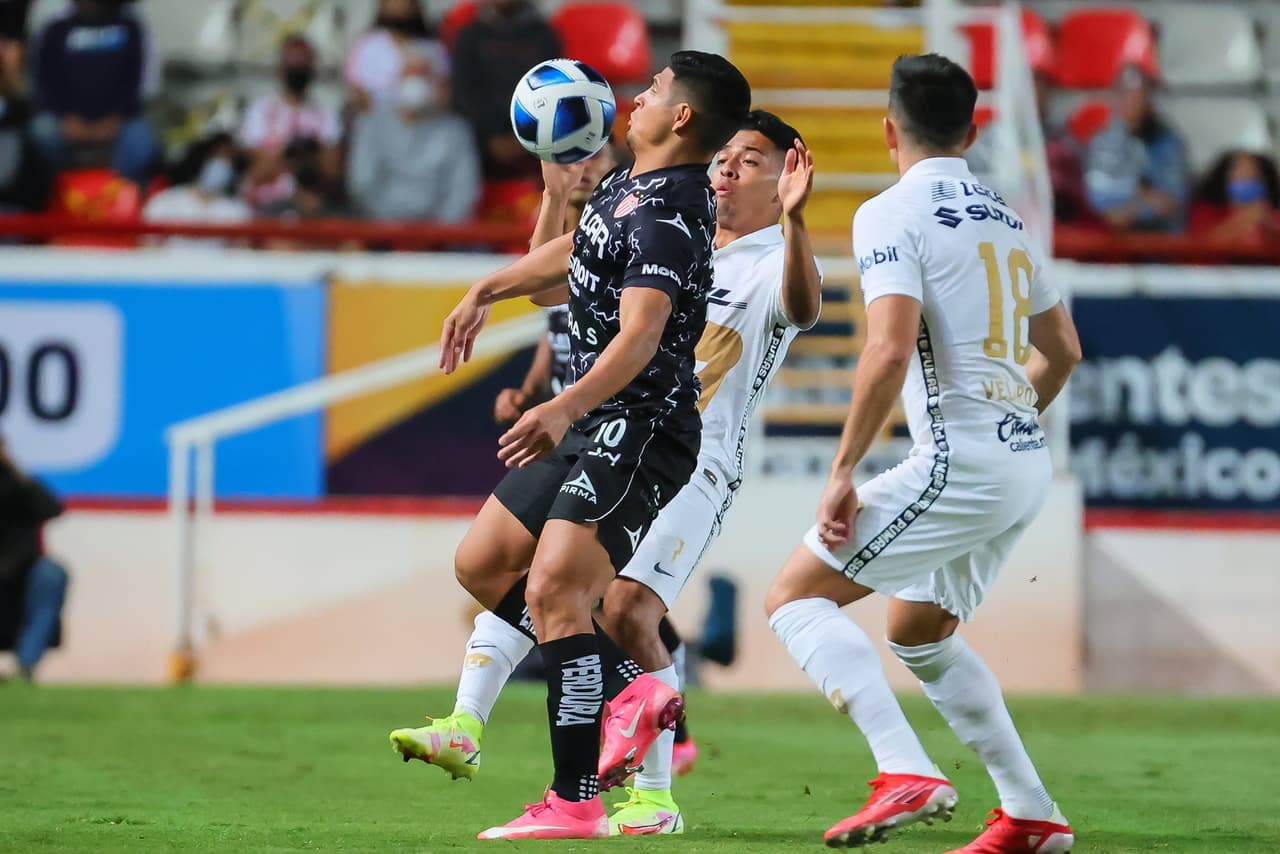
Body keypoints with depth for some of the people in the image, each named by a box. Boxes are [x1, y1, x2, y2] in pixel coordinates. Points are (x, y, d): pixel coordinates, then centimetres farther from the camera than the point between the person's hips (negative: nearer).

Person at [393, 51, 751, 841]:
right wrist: (487, 290, 39)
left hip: (637, 433, -11)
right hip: (590, 428, 11)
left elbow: (640, 335, -33)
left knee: (554, 592, -20)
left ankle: (575, 803, -19)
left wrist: (566, 409, -45)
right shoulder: (633, 186, 12)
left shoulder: (666, 216, -20)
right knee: (482, 563, 13)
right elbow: (575, 252, 32)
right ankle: (638, 689, 12)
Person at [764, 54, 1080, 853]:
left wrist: (843, 473, -15)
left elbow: (891, 348, -21)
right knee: (919, 631, 25)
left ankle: (907, 772, -19)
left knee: (796, 595, -3)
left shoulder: (892, 214, -8)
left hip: (959, 462, -8)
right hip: (1028, 465, 8)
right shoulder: (1006, 218, 16)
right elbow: (1063, 350, 24)